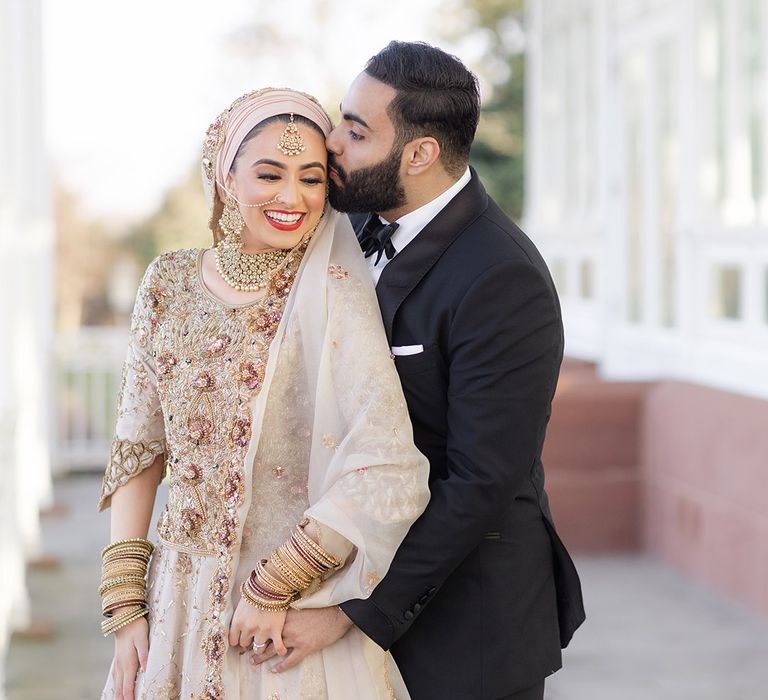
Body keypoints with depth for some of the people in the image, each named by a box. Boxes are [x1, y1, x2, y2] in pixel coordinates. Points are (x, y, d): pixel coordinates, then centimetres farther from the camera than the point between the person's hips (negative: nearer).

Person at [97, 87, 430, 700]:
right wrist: (125, 607, 1)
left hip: (297, 619, -4)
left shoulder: (334, 294, -13)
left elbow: (387, 475, -20)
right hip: (180, 600, 4)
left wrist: (275, 585, -17)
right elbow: (139, 450, 5)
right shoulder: (170, 283, 1)